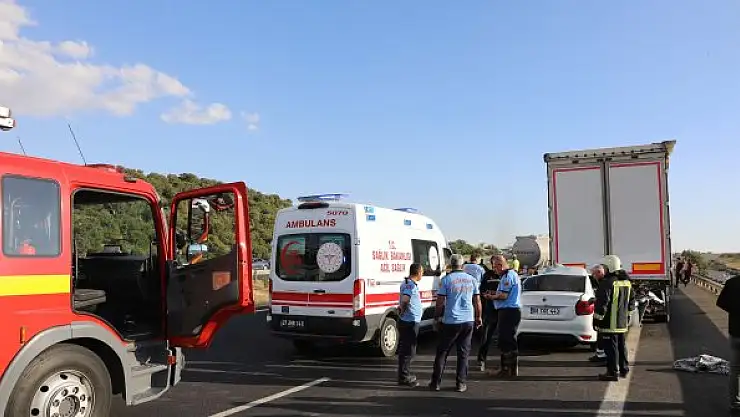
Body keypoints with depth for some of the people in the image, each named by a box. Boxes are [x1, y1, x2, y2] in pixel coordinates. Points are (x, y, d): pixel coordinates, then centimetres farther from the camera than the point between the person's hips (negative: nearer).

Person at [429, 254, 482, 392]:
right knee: (463, 353, 10)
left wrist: (436, 318, 4)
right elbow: (477, 301, 9)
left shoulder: (446, 279, -7)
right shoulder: (471, 279, 4)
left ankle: (436, 382, 10)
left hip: (450, 321, -3)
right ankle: (461, 384, 11)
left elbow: (440, 302, -7)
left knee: (442, 352, 7)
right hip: (468, 321, 3)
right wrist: (478, 317, 20)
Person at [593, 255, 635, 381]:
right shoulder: (627, 282, 10)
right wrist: (627, 315, 26)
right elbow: (631, 300, 19)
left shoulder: (607, 282, -19)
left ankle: (613, 372, 1)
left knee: (611, 347, -3)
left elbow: (602, 303, -20)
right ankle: (624, 369, 29)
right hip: (622, 322, 9)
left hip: (609, 322, -9)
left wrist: (597, 319, -13)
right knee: (621, 345, 19)